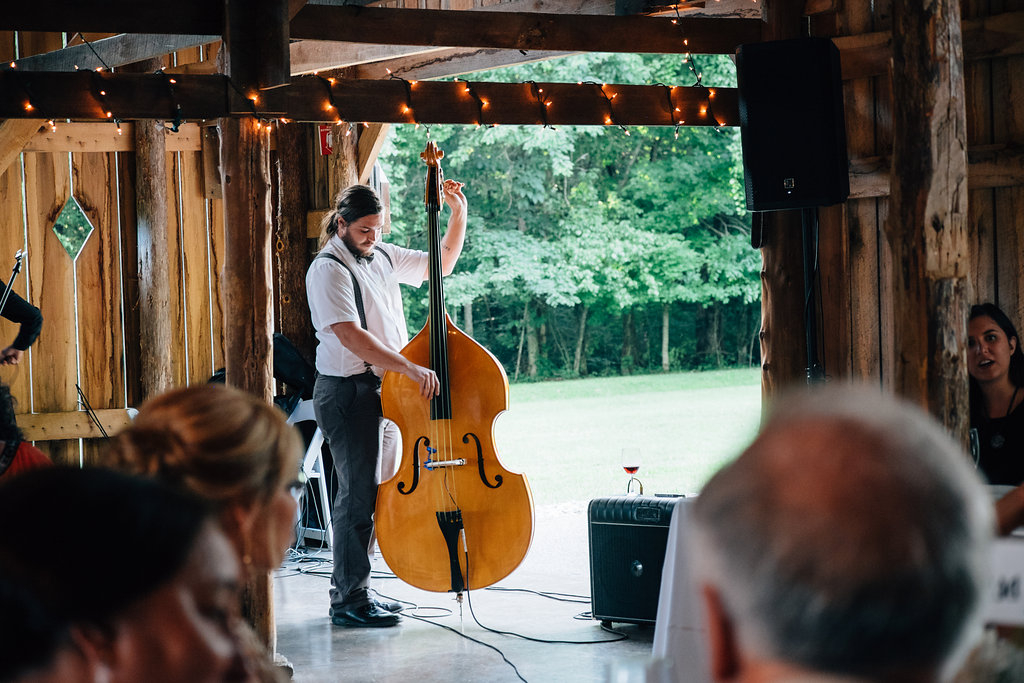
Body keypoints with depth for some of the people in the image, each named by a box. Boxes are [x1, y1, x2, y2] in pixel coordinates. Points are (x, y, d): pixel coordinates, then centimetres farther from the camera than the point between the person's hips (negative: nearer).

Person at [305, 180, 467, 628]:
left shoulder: (382, 256, 12)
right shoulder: (329, 269, -14)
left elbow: (443, 262, 23)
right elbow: (350, 335, -25)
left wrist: (459, 214, 7)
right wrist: (411, 369, -31)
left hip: (385, 391, 9)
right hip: (347, 393, -9)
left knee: (371, 493, 13)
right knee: (359, 494, -7)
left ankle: (351, 587, 22)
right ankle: (349, 601, -1)